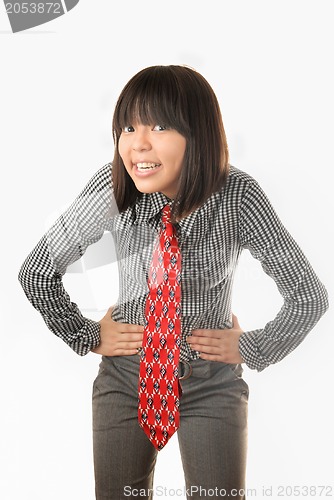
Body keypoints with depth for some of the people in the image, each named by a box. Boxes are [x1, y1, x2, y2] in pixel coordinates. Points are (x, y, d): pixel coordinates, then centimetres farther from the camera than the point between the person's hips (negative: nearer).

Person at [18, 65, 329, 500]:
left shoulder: (238, 196, -20)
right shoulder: (113, 189, -18)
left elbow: (309, 296, -9)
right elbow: (36, 272, -5)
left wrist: (251, 349, -7)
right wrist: (88, 337, -2)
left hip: (212, 384, -1)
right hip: (125, 378, 1)